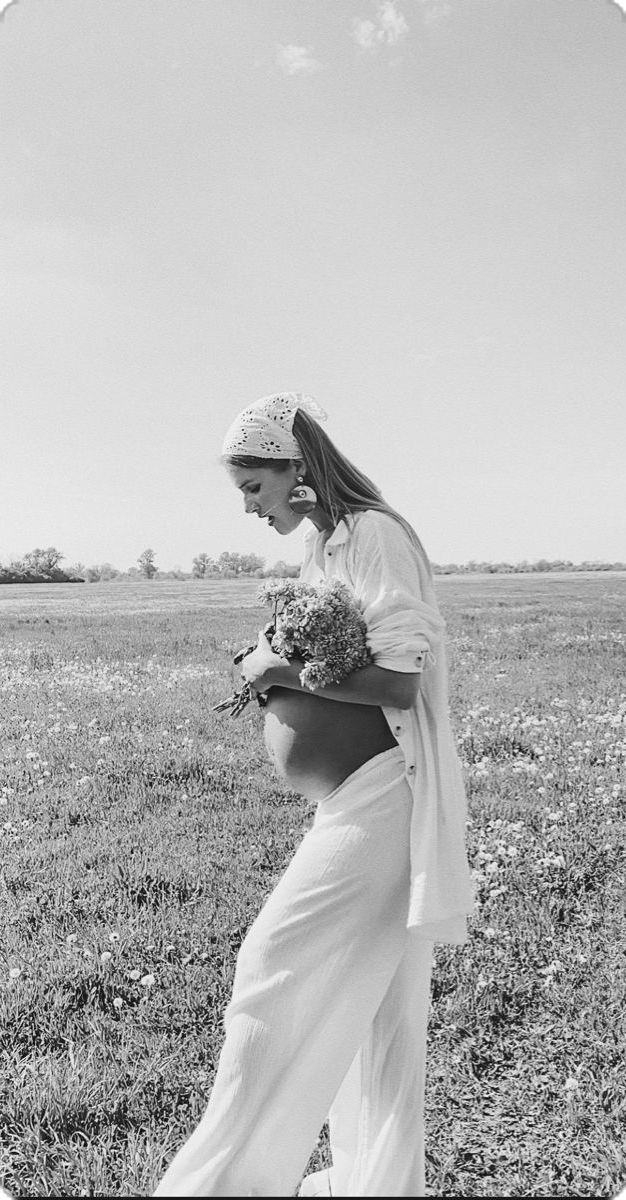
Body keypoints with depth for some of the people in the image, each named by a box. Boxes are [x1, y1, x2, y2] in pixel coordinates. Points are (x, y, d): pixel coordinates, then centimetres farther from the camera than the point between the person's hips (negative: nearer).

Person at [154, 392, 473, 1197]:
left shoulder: (373, 534, -14)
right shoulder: (322, 548, 13)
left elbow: (398, 682, -20)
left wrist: (286, 672, -14)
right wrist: (273, 677, 4)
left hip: (381, 799, -9)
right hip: (350, 800, 9)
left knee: (280, 969, -4)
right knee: (364, 999, 17)